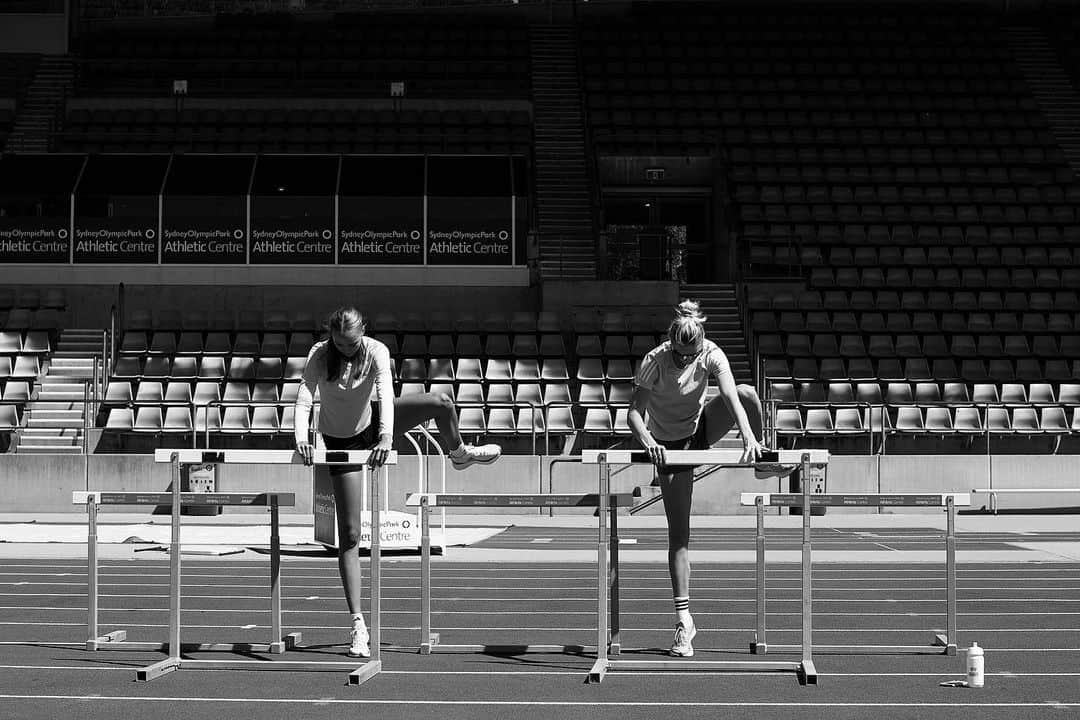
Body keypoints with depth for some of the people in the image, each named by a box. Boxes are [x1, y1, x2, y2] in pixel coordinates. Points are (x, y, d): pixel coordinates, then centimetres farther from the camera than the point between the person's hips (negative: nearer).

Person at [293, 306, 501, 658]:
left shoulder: (376, 351, -22)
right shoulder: (319, 355, -23)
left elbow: (385, 393, -36)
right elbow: (303, 400, -34)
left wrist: (386, 435, -54)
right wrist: (301, 439, -53)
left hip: (371, 422, 2)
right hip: (342, 440, -2)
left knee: (441, 402, -17)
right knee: (349, 536, -6)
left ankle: (459, 454, 18)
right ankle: (357, 623, -4)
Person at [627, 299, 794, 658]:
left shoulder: (711, 355, -20)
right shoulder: (654, 361, -25)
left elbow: (732, 397, -34)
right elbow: (634, 413, -29)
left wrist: (748, 437, -50)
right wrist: (647, 442, -49)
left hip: (701, 427, 2)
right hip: (670, 445, -2)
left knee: (747, 393, -28)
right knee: (679, 532, -7)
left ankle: (761, 460, -2)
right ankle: (684, 619, -1)